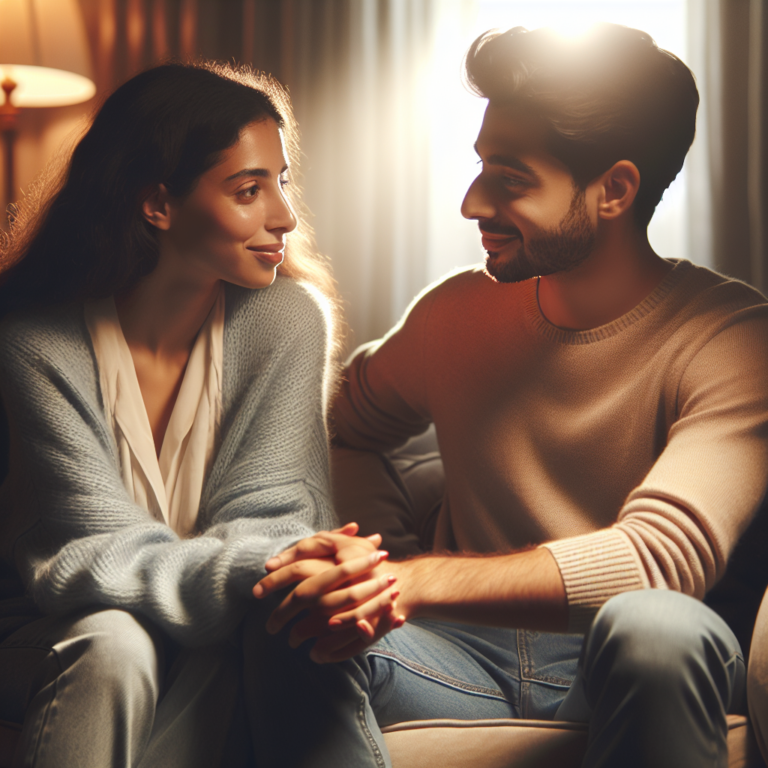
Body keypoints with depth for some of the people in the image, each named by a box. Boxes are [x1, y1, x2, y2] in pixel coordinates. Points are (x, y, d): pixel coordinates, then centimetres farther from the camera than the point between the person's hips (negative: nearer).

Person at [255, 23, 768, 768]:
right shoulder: (455, 309, 6)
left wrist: (415, 581, -34)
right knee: (289, 604, -27)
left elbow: (665, 551, -23)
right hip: (463, 656, 2)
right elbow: (341, 427, 20)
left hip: (622, 674, -1)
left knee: (654, 626, -37)